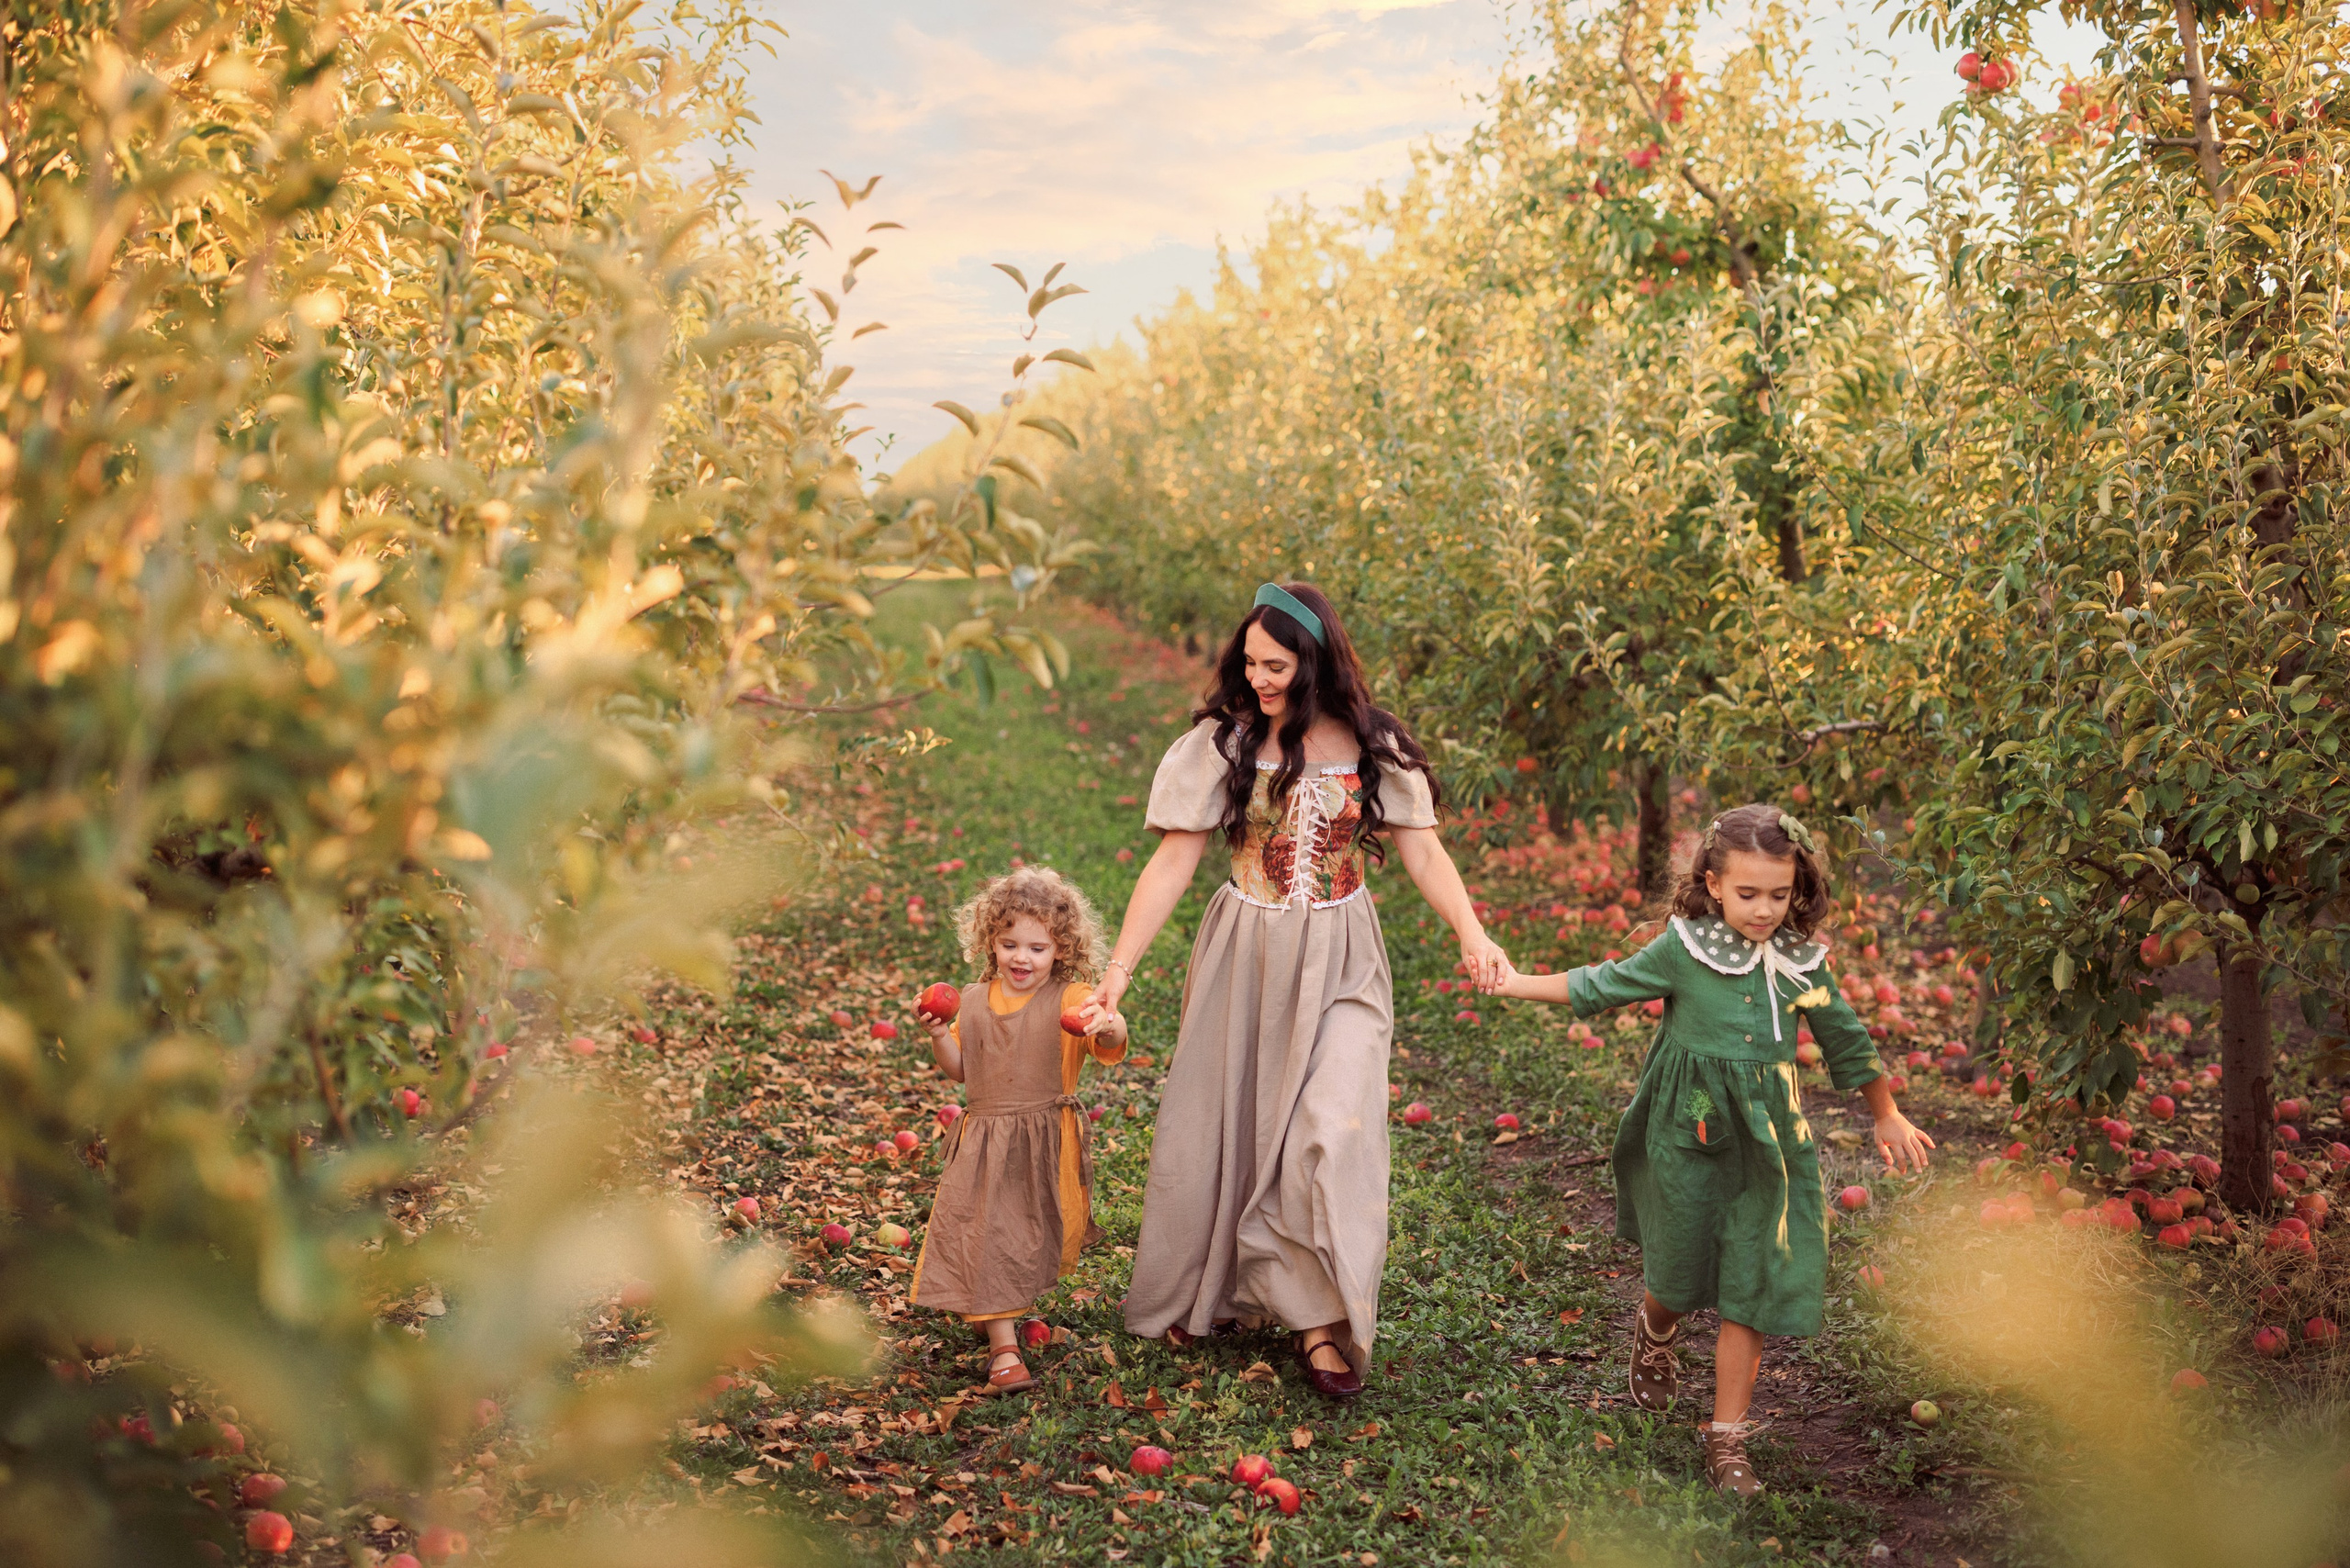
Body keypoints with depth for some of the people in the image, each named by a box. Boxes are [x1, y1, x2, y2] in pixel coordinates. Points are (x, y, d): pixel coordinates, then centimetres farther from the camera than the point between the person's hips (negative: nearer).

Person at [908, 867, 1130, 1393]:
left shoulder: (1070, 1001, -9)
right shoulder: (974, 1001, 5)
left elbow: (1111, 1042, -27)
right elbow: (959, 1070, 12)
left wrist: (1108, 1026, -51)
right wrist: (939, 1035, -6)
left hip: (1048, 1144, -2)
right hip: (985, 1143, 2)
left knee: (1041, 1237, 14)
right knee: (986, 1236, -7)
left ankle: (1018, 1302, 45)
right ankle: (1003, 1346, -2)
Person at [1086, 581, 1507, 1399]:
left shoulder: (1372, 746, -5)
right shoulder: (1223, 741, -6)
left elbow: (1423, 853, -2)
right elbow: (1173, 862, -5)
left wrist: (1472, 934, -20)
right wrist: (1118, 970, -9)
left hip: (1336, 963, -1)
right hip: (1241, 955, 1)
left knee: (1331, 1131, -12)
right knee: (1217, 1122, 9)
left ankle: (1322, 1321, 2)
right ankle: (1203, 1293, 32)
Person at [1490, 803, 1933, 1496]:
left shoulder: (1803, 963, -2)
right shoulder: (1682, 950, -10)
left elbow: (1846, 1043, 12)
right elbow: (1599, 987, 3)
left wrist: (1889, 1118, 19)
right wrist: (1517, 984, 6)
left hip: (1765, 1148, 2)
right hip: (1689, 1136, -2)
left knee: (1749, 1289, 1)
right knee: (1680, 1275, 12)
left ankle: (1727, 1435, 11)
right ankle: (1655, 1335, 49)